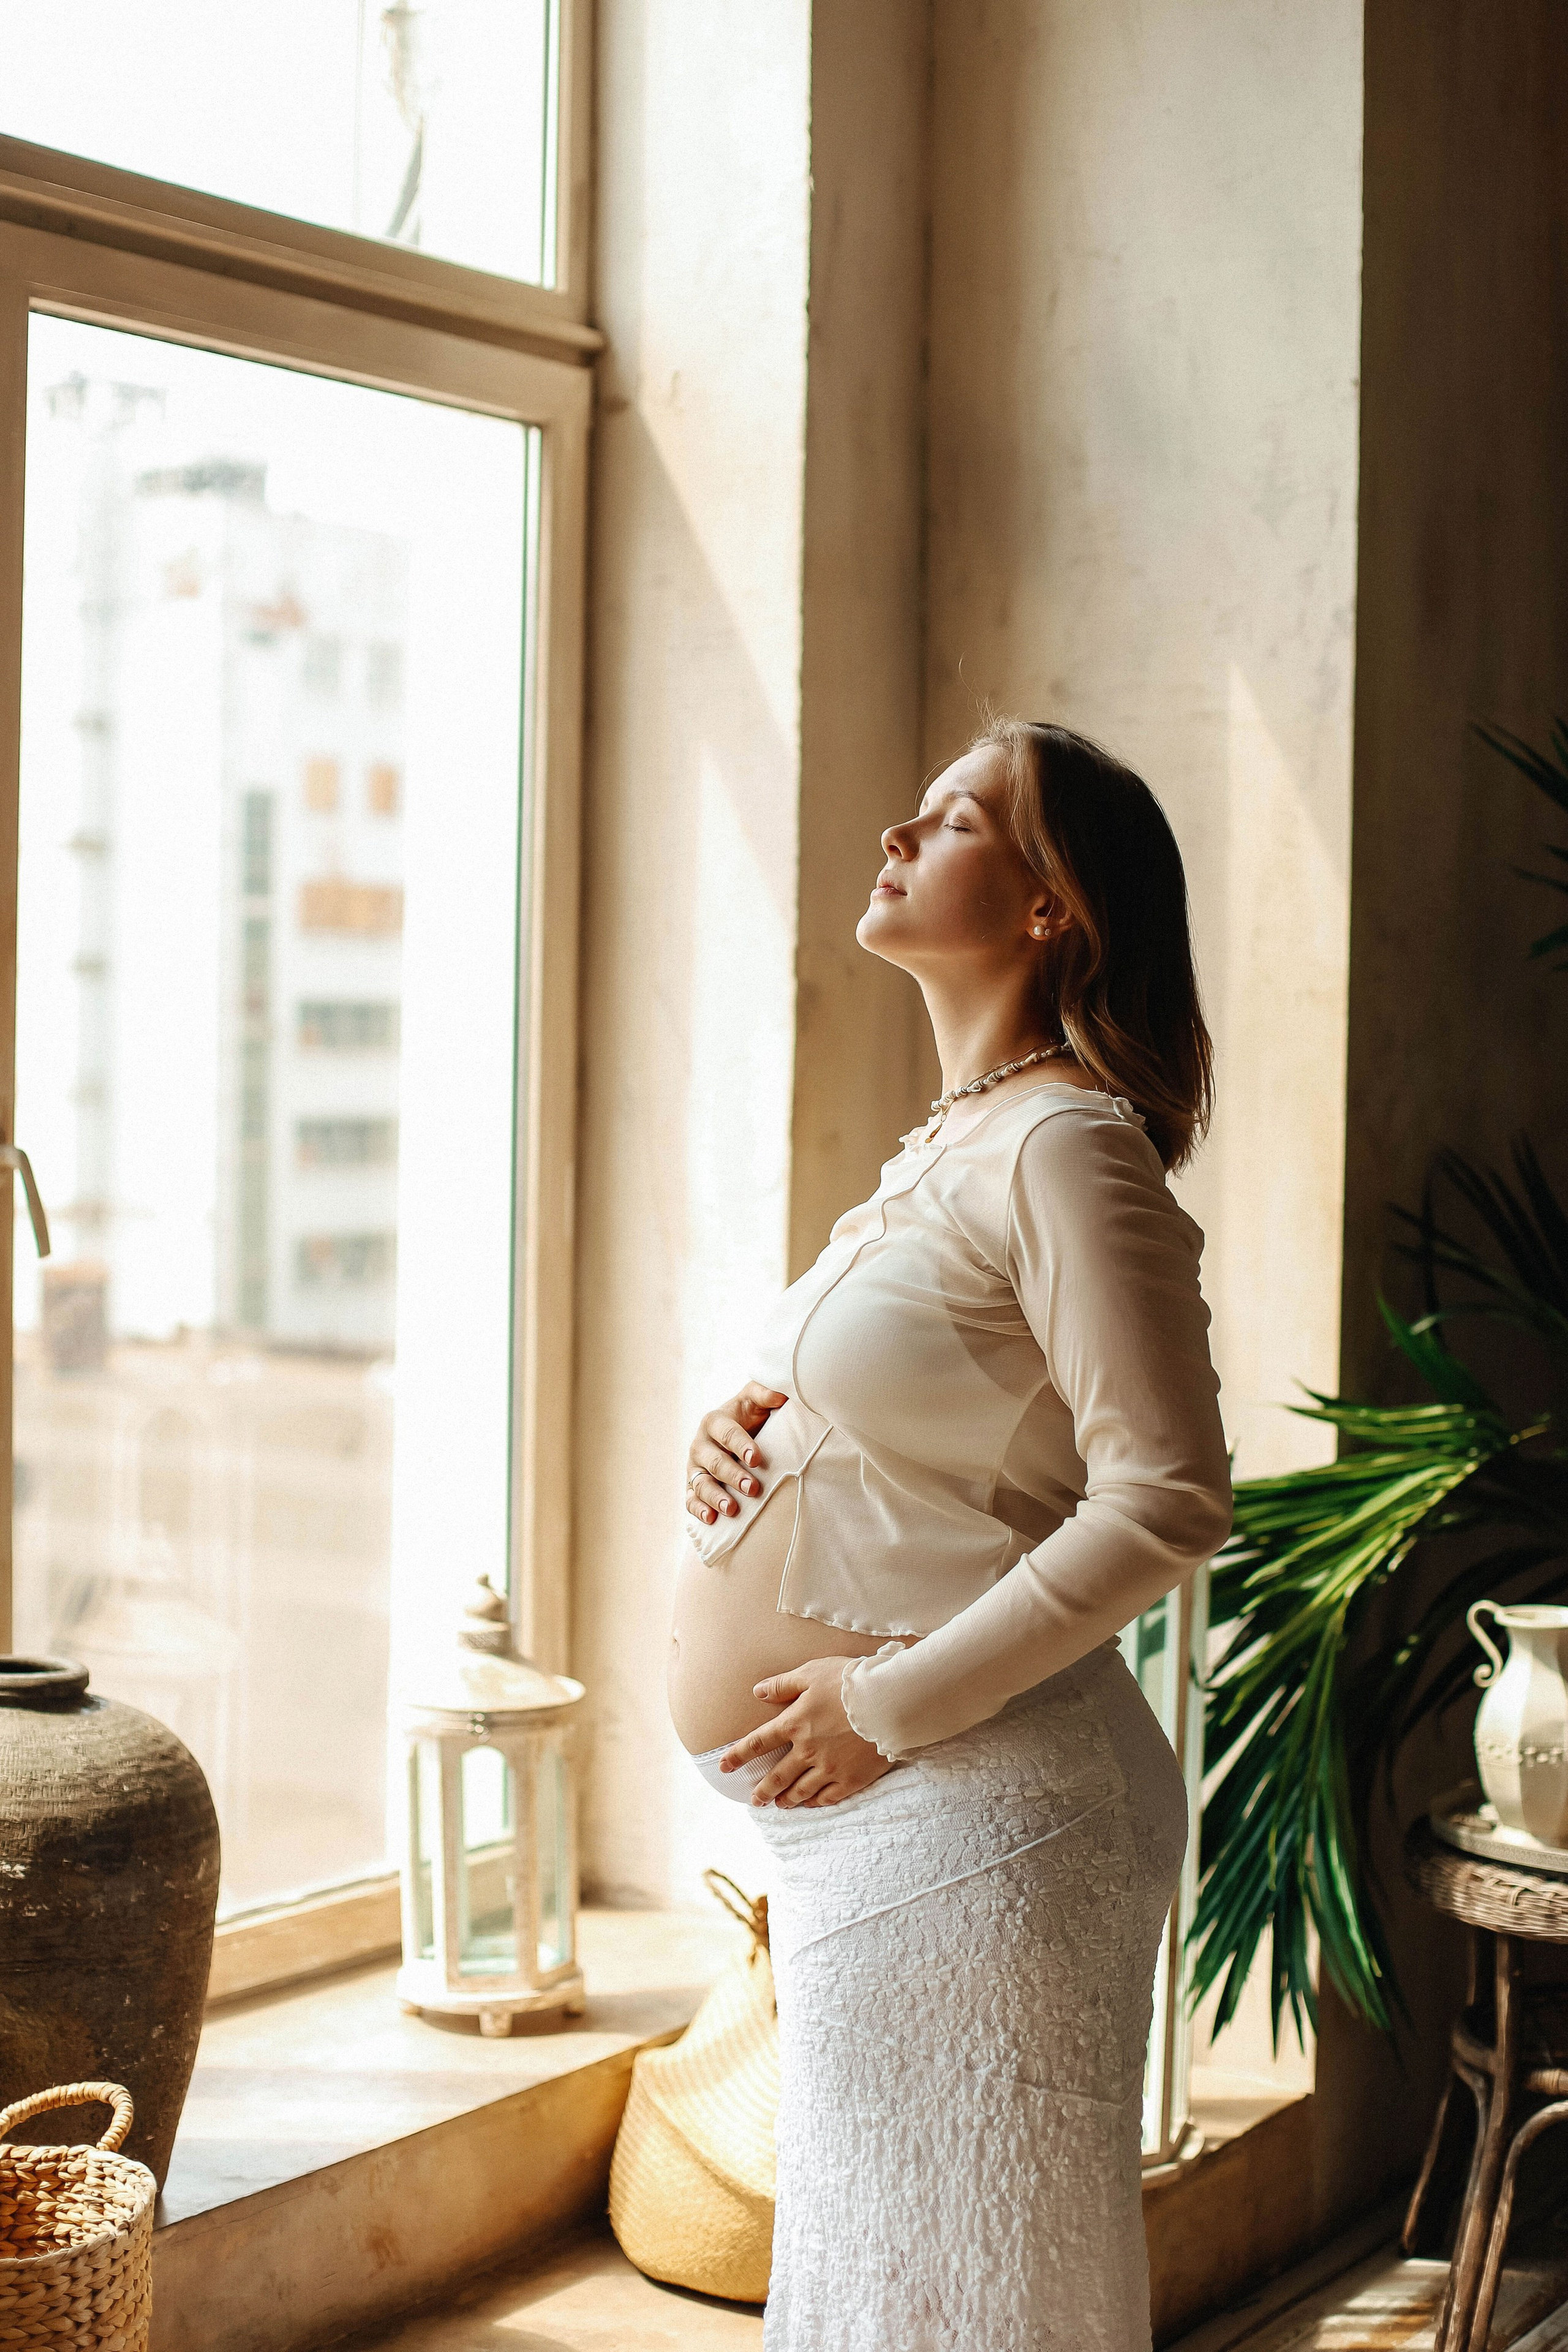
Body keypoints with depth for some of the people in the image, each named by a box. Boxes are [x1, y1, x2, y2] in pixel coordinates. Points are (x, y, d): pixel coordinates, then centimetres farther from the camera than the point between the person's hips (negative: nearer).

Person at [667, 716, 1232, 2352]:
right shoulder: (944, 1145, 14)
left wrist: (892, 1699, -19)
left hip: (969, 1806, -9)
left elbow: (1166, 1501, -22)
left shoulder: (1067, 1143, -15)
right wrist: (741, 1439, 4)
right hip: (856, 1819, 9)